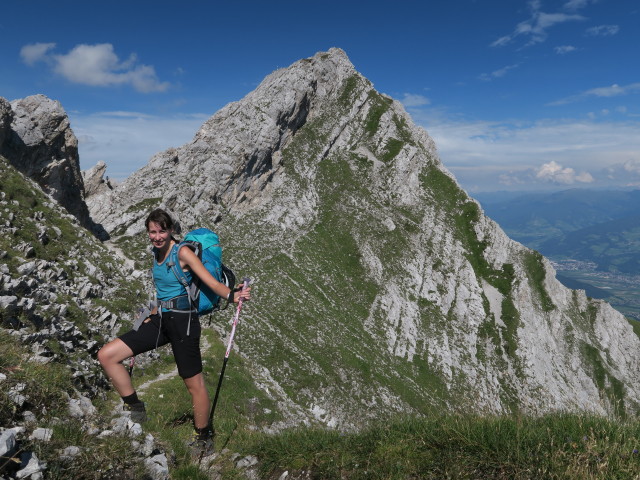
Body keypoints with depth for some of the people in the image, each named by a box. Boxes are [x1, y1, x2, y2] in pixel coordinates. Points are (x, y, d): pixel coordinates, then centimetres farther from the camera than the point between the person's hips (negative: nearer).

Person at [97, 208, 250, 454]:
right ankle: (134, 407, 15)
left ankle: (204, 436, 23)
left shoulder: (183, 253, -12)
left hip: (183, 321, -8)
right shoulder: (157, 253, 10)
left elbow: (212, 283, -18)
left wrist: (232, 295, -37)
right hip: (160, 320, 8)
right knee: (106, 355, 3)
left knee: (194, 383, 1)